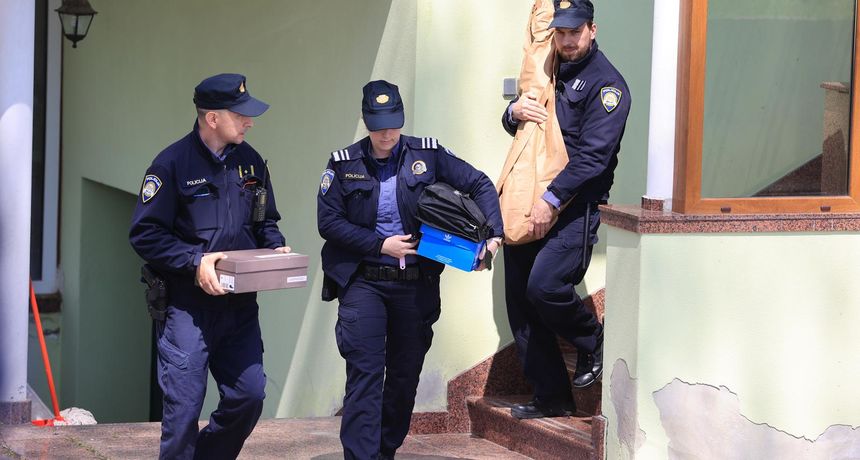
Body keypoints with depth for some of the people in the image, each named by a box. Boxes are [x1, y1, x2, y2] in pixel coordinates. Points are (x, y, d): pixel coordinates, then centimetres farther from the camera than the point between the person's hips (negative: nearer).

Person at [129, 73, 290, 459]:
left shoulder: (250, 162, 9)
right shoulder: (173, 163, -10)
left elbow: (265, 221, 20)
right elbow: (144, 234, -11)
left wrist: (276, 248, -1)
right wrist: (195, 261, -21)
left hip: (239, 305, 6)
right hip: (187, 306, -6)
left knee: (249, 395, 4)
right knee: (184, 406, -6)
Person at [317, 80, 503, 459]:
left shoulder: (428, 155, 2)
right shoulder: (344, 164, 0)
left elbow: (480, 184, 6)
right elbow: (328, 221, -3)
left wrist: (493, 233, -7)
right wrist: (380, 245, -11)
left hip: (416, 284, 2)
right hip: (363, 282, -2)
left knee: (405, 374, 10)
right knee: (364, 374, -12)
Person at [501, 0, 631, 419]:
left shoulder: (606, 82, -7)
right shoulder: (549, 71, 17)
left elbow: (592, 156, -15)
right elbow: (515, 129, 25)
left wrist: (552, 200, -19)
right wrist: (514, 112, 0)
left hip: (575, 207, -7)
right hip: (530, 204, 8)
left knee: (544, 285, -23)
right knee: (517, 296, 4)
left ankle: (592, 342, 8)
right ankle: (551, 397, 13)